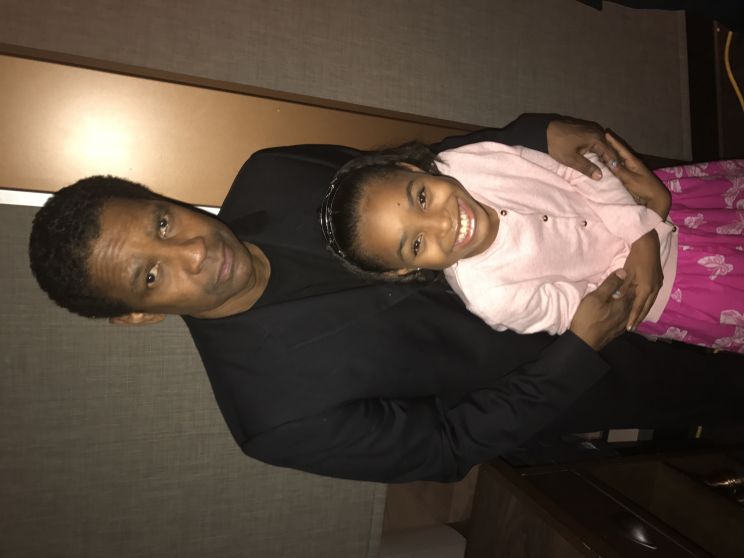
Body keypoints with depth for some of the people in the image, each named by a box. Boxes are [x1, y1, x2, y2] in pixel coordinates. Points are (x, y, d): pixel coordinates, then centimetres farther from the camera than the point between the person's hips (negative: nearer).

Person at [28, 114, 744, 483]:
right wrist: (579, 352, -25)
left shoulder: (269, 176, -17)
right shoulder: (276, 414, -29)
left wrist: (536, 133, -19)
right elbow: (447, 444, -20)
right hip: (539, 378, -4)